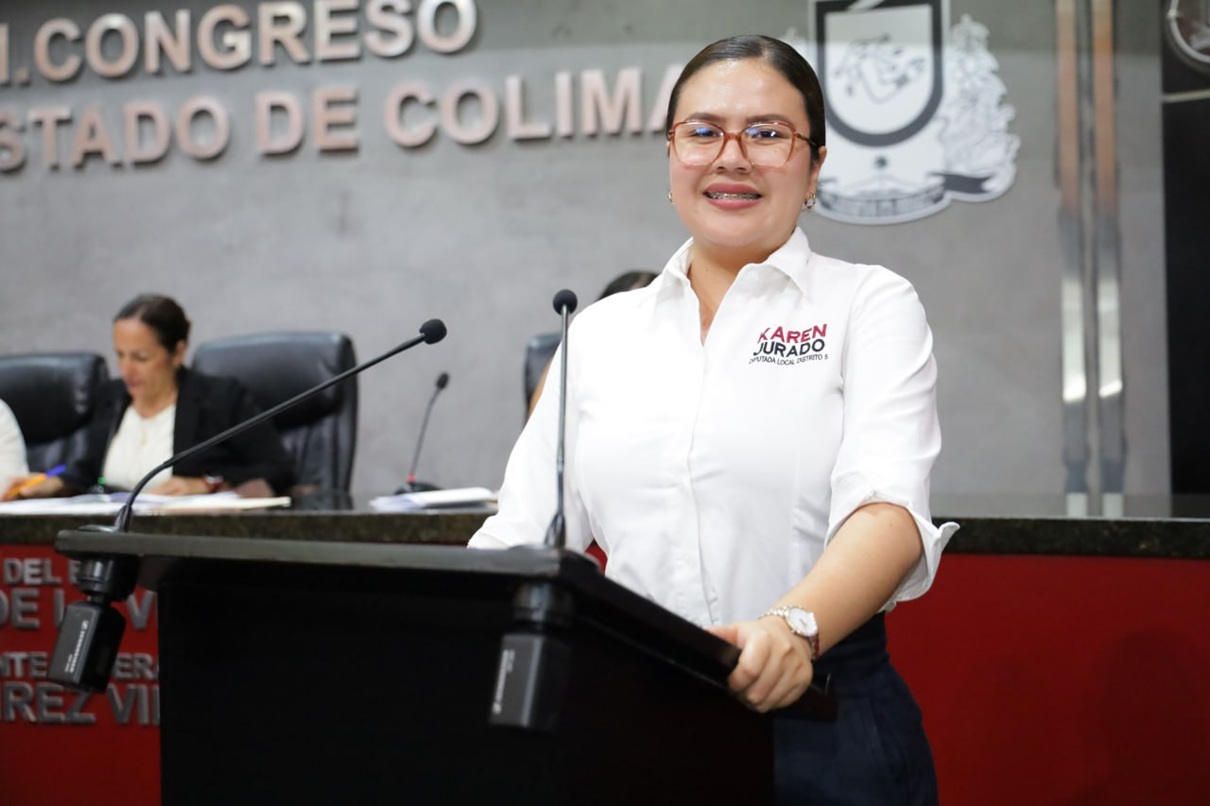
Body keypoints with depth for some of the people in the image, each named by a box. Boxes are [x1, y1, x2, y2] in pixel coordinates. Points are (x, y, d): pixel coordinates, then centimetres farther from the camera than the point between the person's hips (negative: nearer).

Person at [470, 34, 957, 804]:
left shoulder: (870, 303, 1)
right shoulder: (601, 330, 12)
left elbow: (887, 508, -15)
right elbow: (523, 535, 8)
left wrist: (795, 627, -34)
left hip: (819, 715, -3)